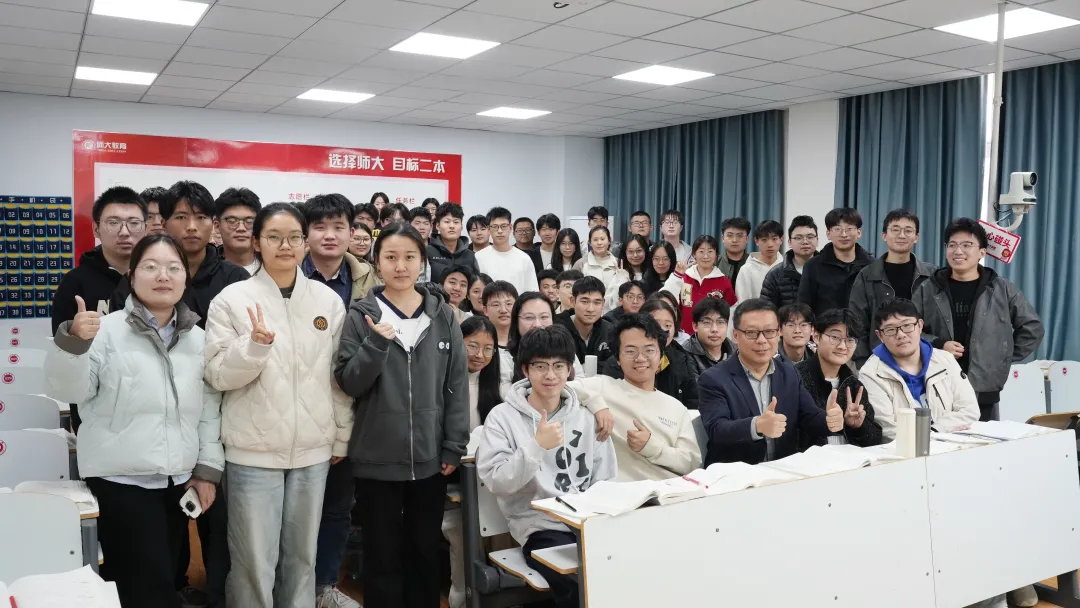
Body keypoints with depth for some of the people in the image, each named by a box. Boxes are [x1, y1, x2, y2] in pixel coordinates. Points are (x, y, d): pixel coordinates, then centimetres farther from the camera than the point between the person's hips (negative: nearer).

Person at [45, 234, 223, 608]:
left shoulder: (198, 338, 7)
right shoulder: (107, 330, -7)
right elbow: (66, 391, -13)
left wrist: (207, 468, 8)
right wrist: (75, 341, -28)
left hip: (178, 482, 5)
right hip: (121, 481, -5)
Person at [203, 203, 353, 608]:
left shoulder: (329, 300, 3)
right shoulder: (232, 299, -4)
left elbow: (340, 376, 8)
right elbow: (218, 375, -8)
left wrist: (341, 438, 8)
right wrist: (255, 344, -24)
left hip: (312, 449, 3)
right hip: (253, 450, -2)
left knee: (302, 555, 15)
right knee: (255, 560, 3)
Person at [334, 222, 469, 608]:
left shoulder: (443, 317, 4)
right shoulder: (361, 316, -1)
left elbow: (457, 384, 3)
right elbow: (349, 383, -7)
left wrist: (454, 447, -1)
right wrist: (377, 344, -22)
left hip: (430, 458, 2)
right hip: (377, 459, -2)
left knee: (425, 552, 14)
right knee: (383, 556, 9)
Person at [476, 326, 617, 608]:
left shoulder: (586, 418, 12)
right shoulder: (503, 417, 0)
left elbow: (606, 481, 13)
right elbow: (495, 481, -11)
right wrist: (537, 446, -19)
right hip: (540, 527, -4)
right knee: (583, 584, -29)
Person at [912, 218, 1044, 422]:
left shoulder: (1002, 289, 5)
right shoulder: (928, 290, 4)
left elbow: (1032, 328, 12)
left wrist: (1005, 358, 6)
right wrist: (938, 345, -10)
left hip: (983, 393, 0)